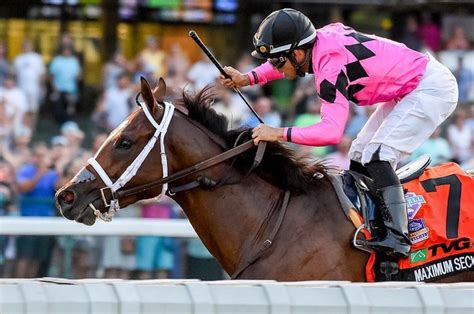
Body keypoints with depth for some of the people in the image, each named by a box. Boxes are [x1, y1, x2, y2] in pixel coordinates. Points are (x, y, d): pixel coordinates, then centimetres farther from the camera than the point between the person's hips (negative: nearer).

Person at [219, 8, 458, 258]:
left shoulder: (331, 67, -29)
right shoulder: (320, 39, -3)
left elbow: (331, 132, -36)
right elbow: (288, 59, 21)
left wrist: (279, 134, -30)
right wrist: (248, 78, 9)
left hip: (433, 88, -10)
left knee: (376, 155, -20)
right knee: (359, 155, 13)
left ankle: (396, 238, -28)